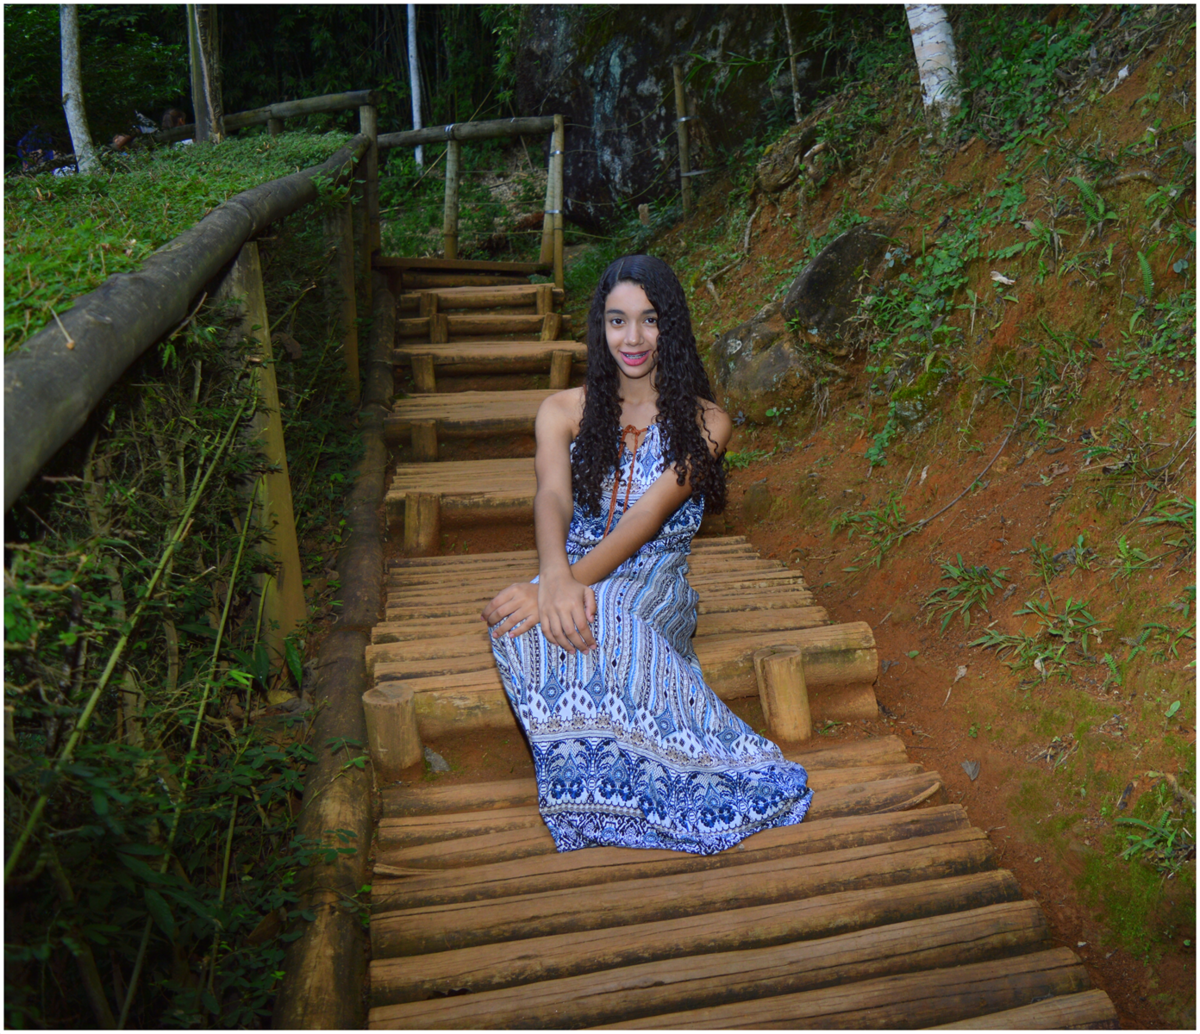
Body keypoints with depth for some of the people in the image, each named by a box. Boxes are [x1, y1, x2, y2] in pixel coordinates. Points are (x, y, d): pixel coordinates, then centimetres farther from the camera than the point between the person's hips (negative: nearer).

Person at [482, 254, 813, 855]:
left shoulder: (703, 422, 0)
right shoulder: (563, 410, 7)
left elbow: (644, 522, -14)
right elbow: (552, 497, -14)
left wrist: (574, 582, -31)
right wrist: (555, 578, -37)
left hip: (654, 584, -2)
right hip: (575, 581, 2)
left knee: (605, 618, -38)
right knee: (543, 624, -35)